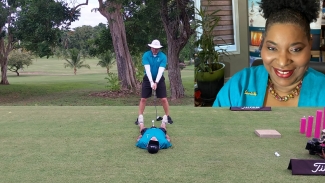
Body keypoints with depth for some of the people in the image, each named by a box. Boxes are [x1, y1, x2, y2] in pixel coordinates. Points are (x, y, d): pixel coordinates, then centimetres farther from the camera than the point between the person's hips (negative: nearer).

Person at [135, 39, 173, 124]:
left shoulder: (163, 56, -13)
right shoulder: (146, 55, -12)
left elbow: (161, 70, -20)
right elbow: (147, 69, -20)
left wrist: (156, 82, -29)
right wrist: (151, 82, -29)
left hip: (159, 79, 0)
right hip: (148, 79, 0)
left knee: (163, 99, -3)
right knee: (143, 99, -1)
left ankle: (168, 116, 12)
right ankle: (140, 117, 8)